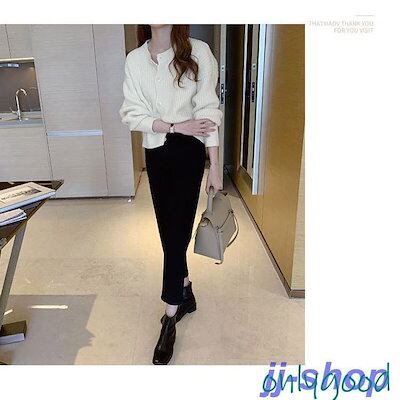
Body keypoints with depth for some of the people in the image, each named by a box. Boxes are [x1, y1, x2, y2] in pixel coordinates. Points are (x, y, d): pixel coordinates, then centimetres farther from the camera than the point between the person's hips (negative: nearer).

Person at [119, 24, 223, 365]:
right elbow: (131, 113, -2)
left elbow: (208, 112, -8)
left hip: (188, 152, -3)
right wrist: (175, 126, -15)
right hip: (155, 153, 4)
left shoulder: (198, 52, -5)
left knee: (176, 233, -4)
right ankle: (186, 292, 34)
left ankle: (170, 319, 10)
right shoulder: (135, 59, 3)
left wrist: (215, 167, -10)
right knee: (168, 230, 12)